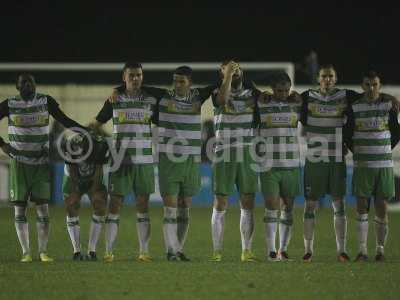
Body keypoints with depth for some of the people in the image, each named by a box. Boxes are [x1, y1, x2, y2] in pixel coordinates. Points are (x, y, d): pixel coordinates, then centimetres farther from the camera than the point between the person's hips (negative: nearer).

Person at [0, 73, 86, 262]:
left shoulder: (46, 101, 2)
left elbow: (64, 120, 9)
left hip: (42, 163, 0)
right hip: (19, 162, 0)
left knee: (43, 208, -4)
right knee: (20, 208, 0)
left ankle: (43, 251, 2)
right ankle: (26, 252, 6)